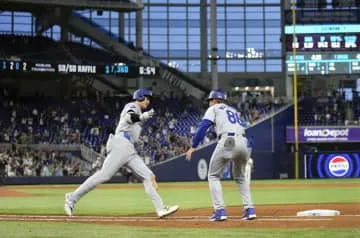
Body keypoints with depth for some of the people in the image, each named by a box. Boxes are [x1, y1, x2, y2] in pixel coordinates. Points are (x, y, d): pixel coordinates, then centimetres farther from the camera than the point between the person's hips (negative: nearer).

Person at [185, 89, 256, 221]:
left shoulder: (214, 109, 14)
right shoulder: (234, 110, 33)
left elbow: (202, 127, 1)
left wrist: (193, 147, 0)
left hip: (226, 141, -5)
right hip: (243, 142, 5)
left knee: (213, 176, 9)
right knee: (240, 177, 24)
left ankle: (220, 210, -4)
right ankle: (249, 209, 9)